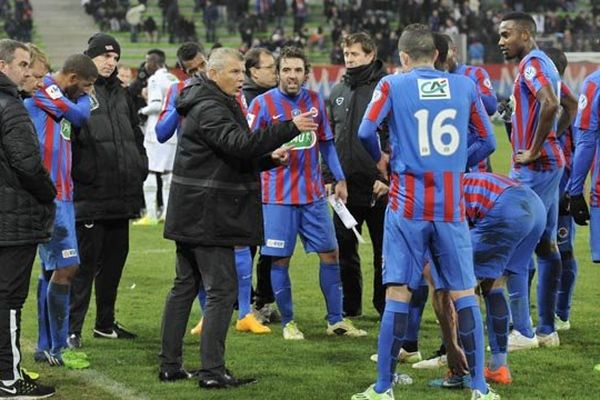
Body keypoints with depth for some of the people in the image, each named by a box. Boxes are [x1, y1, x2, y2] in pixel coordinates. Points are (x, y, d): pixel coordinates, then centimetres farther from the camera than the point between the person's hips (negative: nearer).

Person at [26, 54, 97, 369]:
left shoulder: (60, 98, 18)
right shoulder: (42, 90, -10)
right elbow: (79, 114, -17)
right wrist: (84, 95, -2)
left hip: (60, 193, 10)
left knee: (52, 269, 12)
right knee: (66, 266, -11)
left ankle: (46, 346, 17)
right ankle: (56, 349, -7)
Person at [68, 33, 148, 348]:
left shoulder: (120, 93, 17)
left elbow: (136, 136, 25)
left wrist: (140, 169, 13)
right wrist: (78, 175, -18)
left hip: (121, 197, 8)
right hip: (89, 196, -8)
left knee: (114, 261, 15)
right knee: (85, 264, -7)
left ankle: (106, 323, 26)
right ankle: (72, 328, -3)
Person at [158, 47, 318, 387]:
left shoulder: (215, 106, 18)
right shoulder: (208, 110, -16)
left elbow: (232, 155, 23)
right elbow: (239, 143, -31)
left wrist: (268, 158, 9)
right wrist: (290, 128, -33)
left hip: (192, 215, 11)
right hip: (208, 215, -11)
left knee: (185, 286, 13)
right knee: (222, 289, -8)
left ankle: (170, 365, 18)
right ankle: (213, 371, -9)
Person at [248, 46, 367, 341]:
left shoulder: (315, 101, 6)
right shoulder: (263, 103, -7)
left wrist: (339, 178, 10)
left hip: (313, 193, 4)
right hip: (278, 196, -4)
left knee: (330, 253, 6)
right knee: (280, 259, 1)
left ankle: (335, 320, 16)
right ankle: (288, 322, 14)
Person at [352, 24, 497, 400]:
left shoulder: (392, 85, 0)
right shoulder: (465, 86, 7)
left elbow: (366, 131, -10)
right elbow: (487, 141, 10)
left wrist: (380, 159, 9)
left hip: (408, 205, -1)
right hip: (452, 208, 2)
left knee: (398, 294, 2)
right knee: (464, 294, 7)